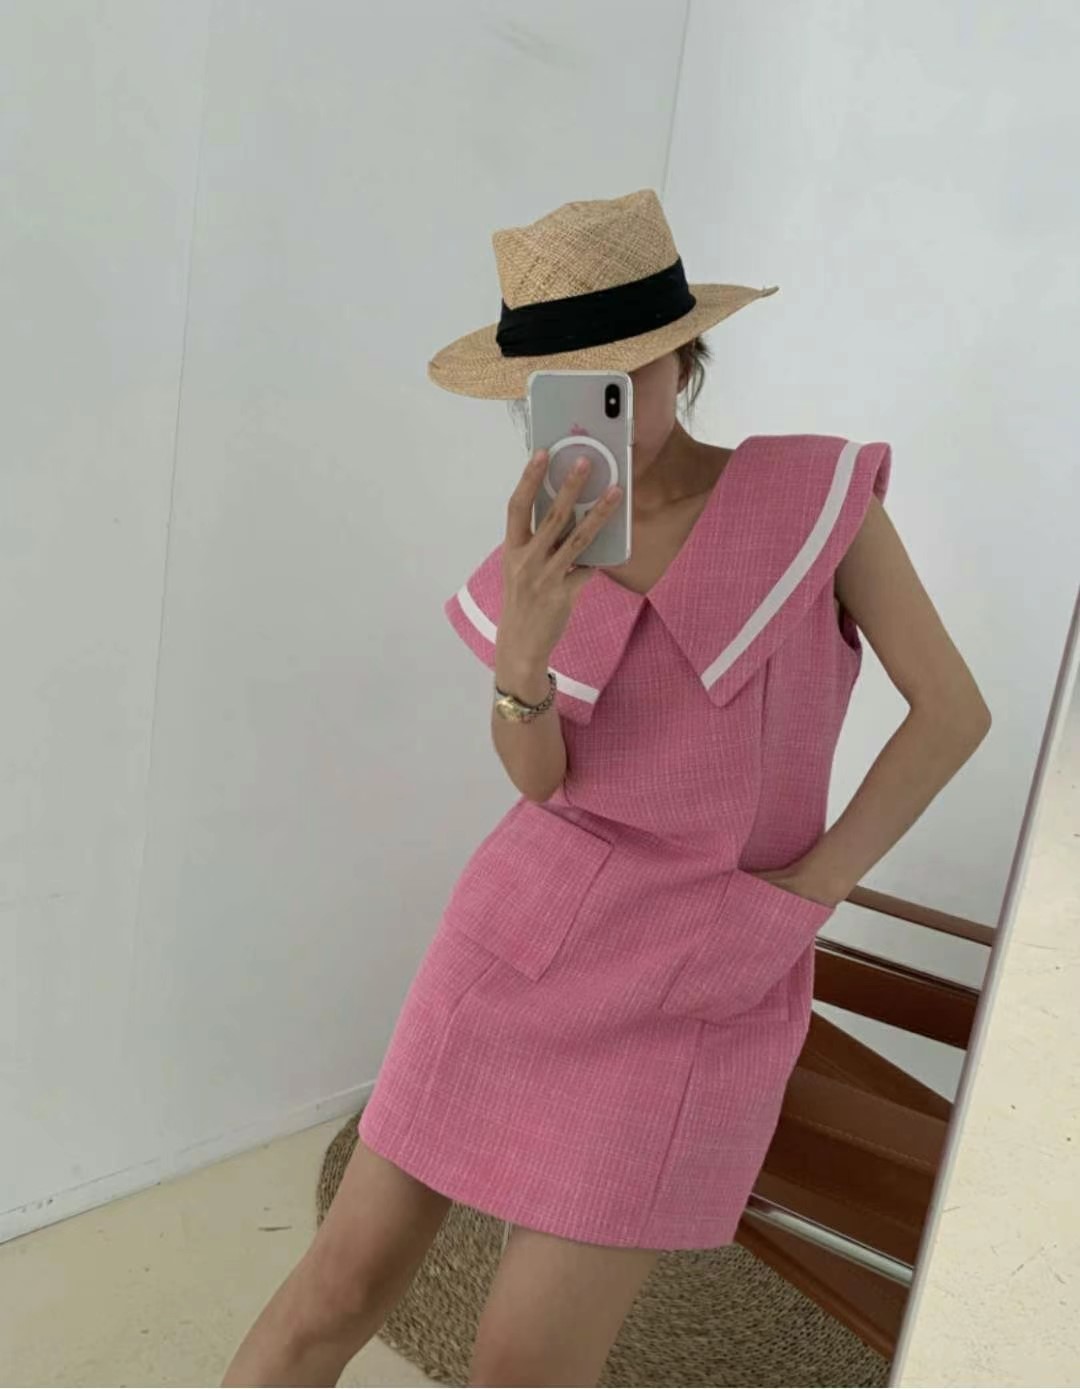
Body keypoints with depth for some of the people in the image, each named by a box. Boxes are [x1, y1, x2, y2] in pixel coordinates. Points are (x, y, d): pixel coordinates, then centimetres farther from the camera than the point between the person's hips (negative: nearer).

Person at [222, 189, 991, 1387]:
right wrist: (523, 646, -31)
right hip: (528, 935, 3)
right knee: (344, 1284, 8)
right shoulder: (542, 556, 1)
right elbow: (540, 776, -9)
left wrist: (804, 894, -9)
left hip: (696, 985, -2)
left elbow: (954, 708, -5)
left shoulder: (816, 488, -6)